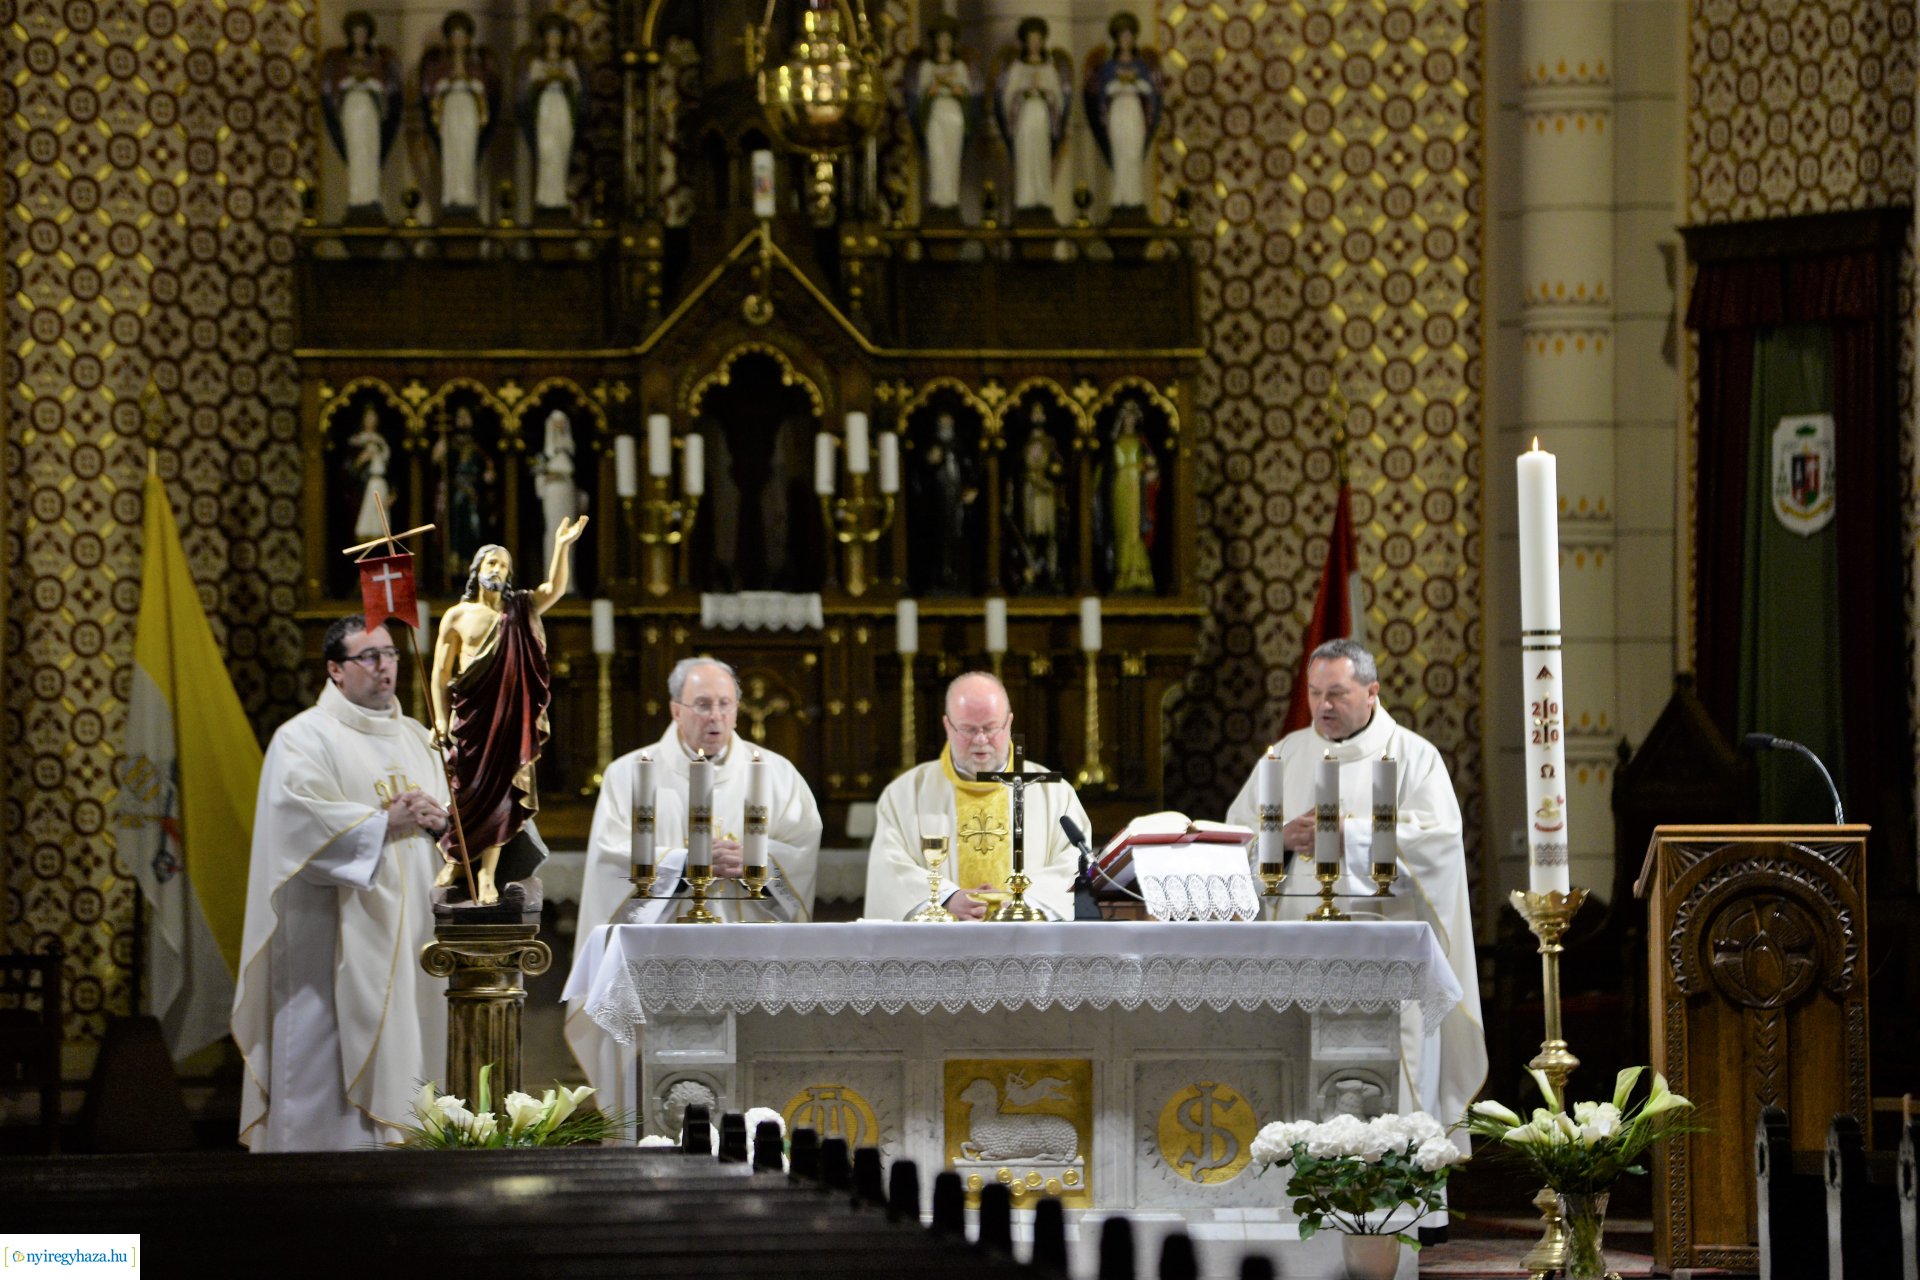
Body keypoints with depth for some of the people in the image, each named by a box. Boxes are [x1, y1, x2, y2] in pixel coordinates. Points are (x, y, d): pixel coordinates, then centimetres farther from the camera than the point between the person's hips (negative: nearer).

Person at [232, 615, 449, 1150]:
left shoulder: (415, 738, 19)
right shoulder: (303, 739, -3)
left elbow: (451, 816, 17)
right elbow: (299, 820, -17)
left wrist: (436, 818, -7)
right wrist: (384, 822, -23)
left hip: (407, 939, 7)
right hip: (337, 943, -6)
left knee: (404, 1058, 4)